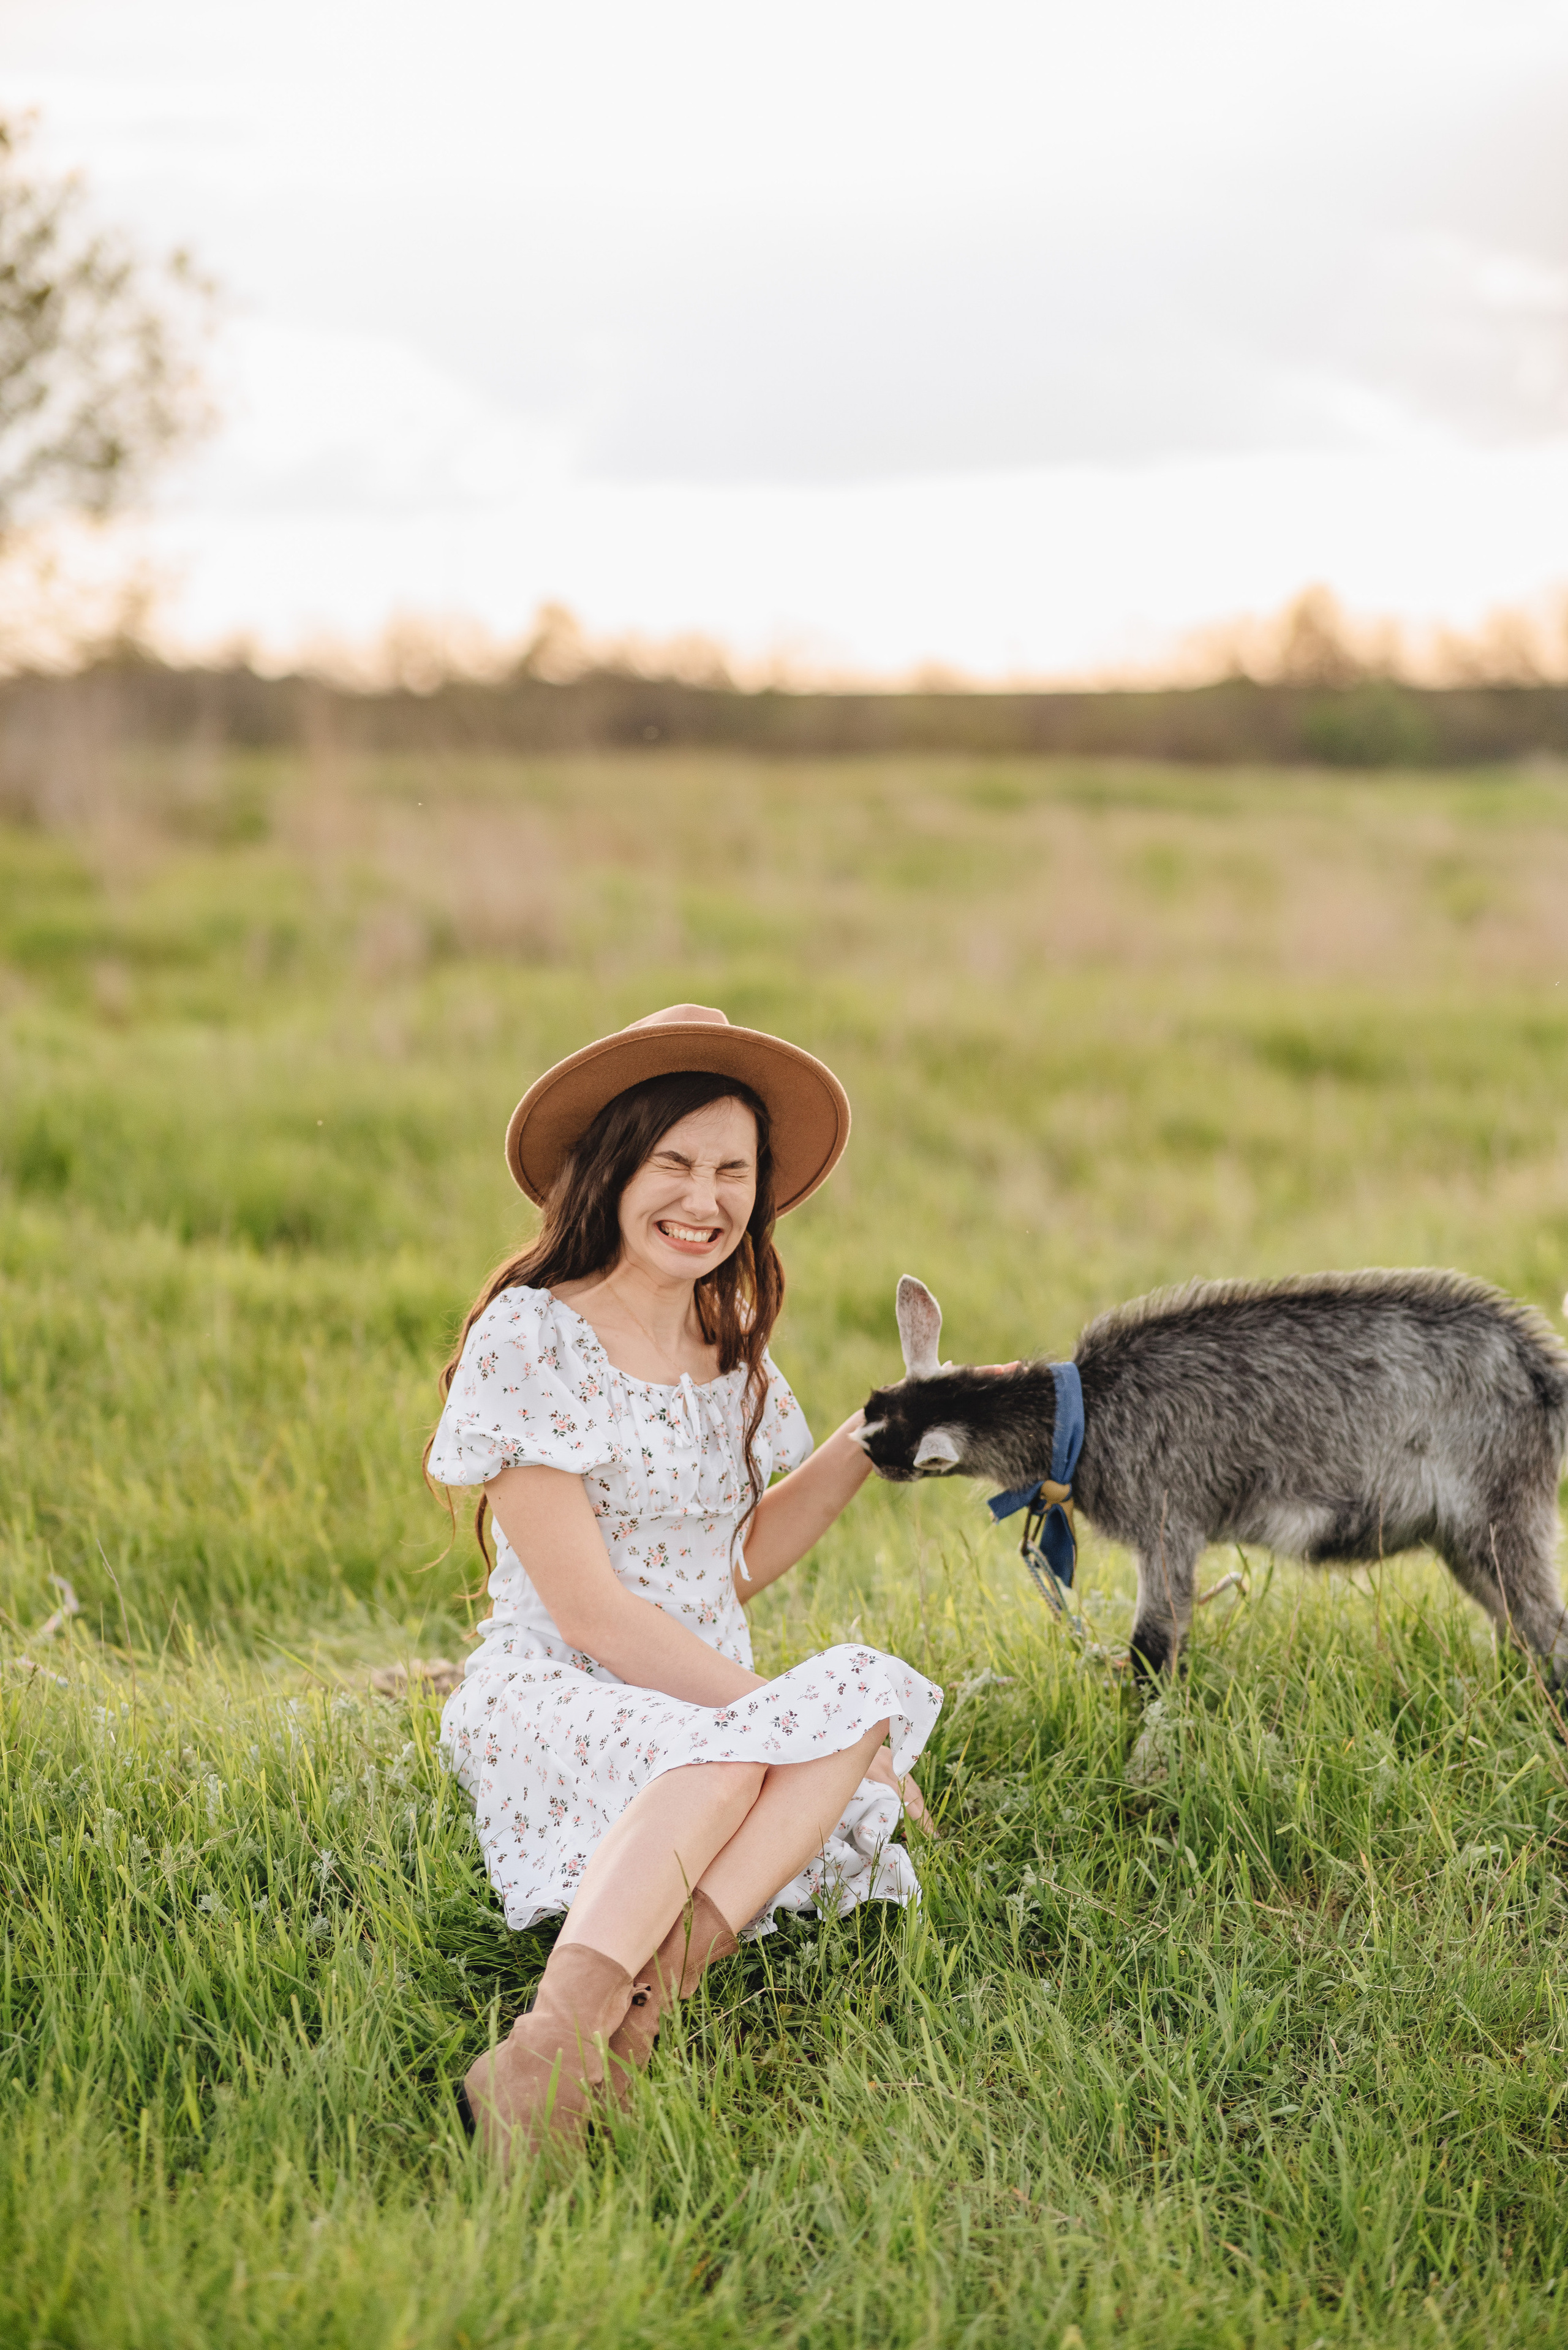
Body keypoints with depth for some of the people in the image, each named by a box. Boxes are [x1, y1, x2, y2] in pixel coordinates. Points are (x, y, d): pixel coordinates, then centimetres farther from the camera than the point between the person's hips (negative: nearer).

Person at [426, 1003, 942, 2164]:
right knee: (720, 1757, -38)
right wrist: (787, 1712, -17)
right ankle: (552, 2048, -53)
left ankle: (650, 1978, -42)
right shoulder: (530, 1337, -9)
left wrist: (864, 1446, 11)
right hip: (553, 1706, -6)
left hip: (711, 1704, 6)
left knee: (873, 1686, -27)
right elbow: (589, 1612, -13)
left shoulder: (731, 1344, 14)